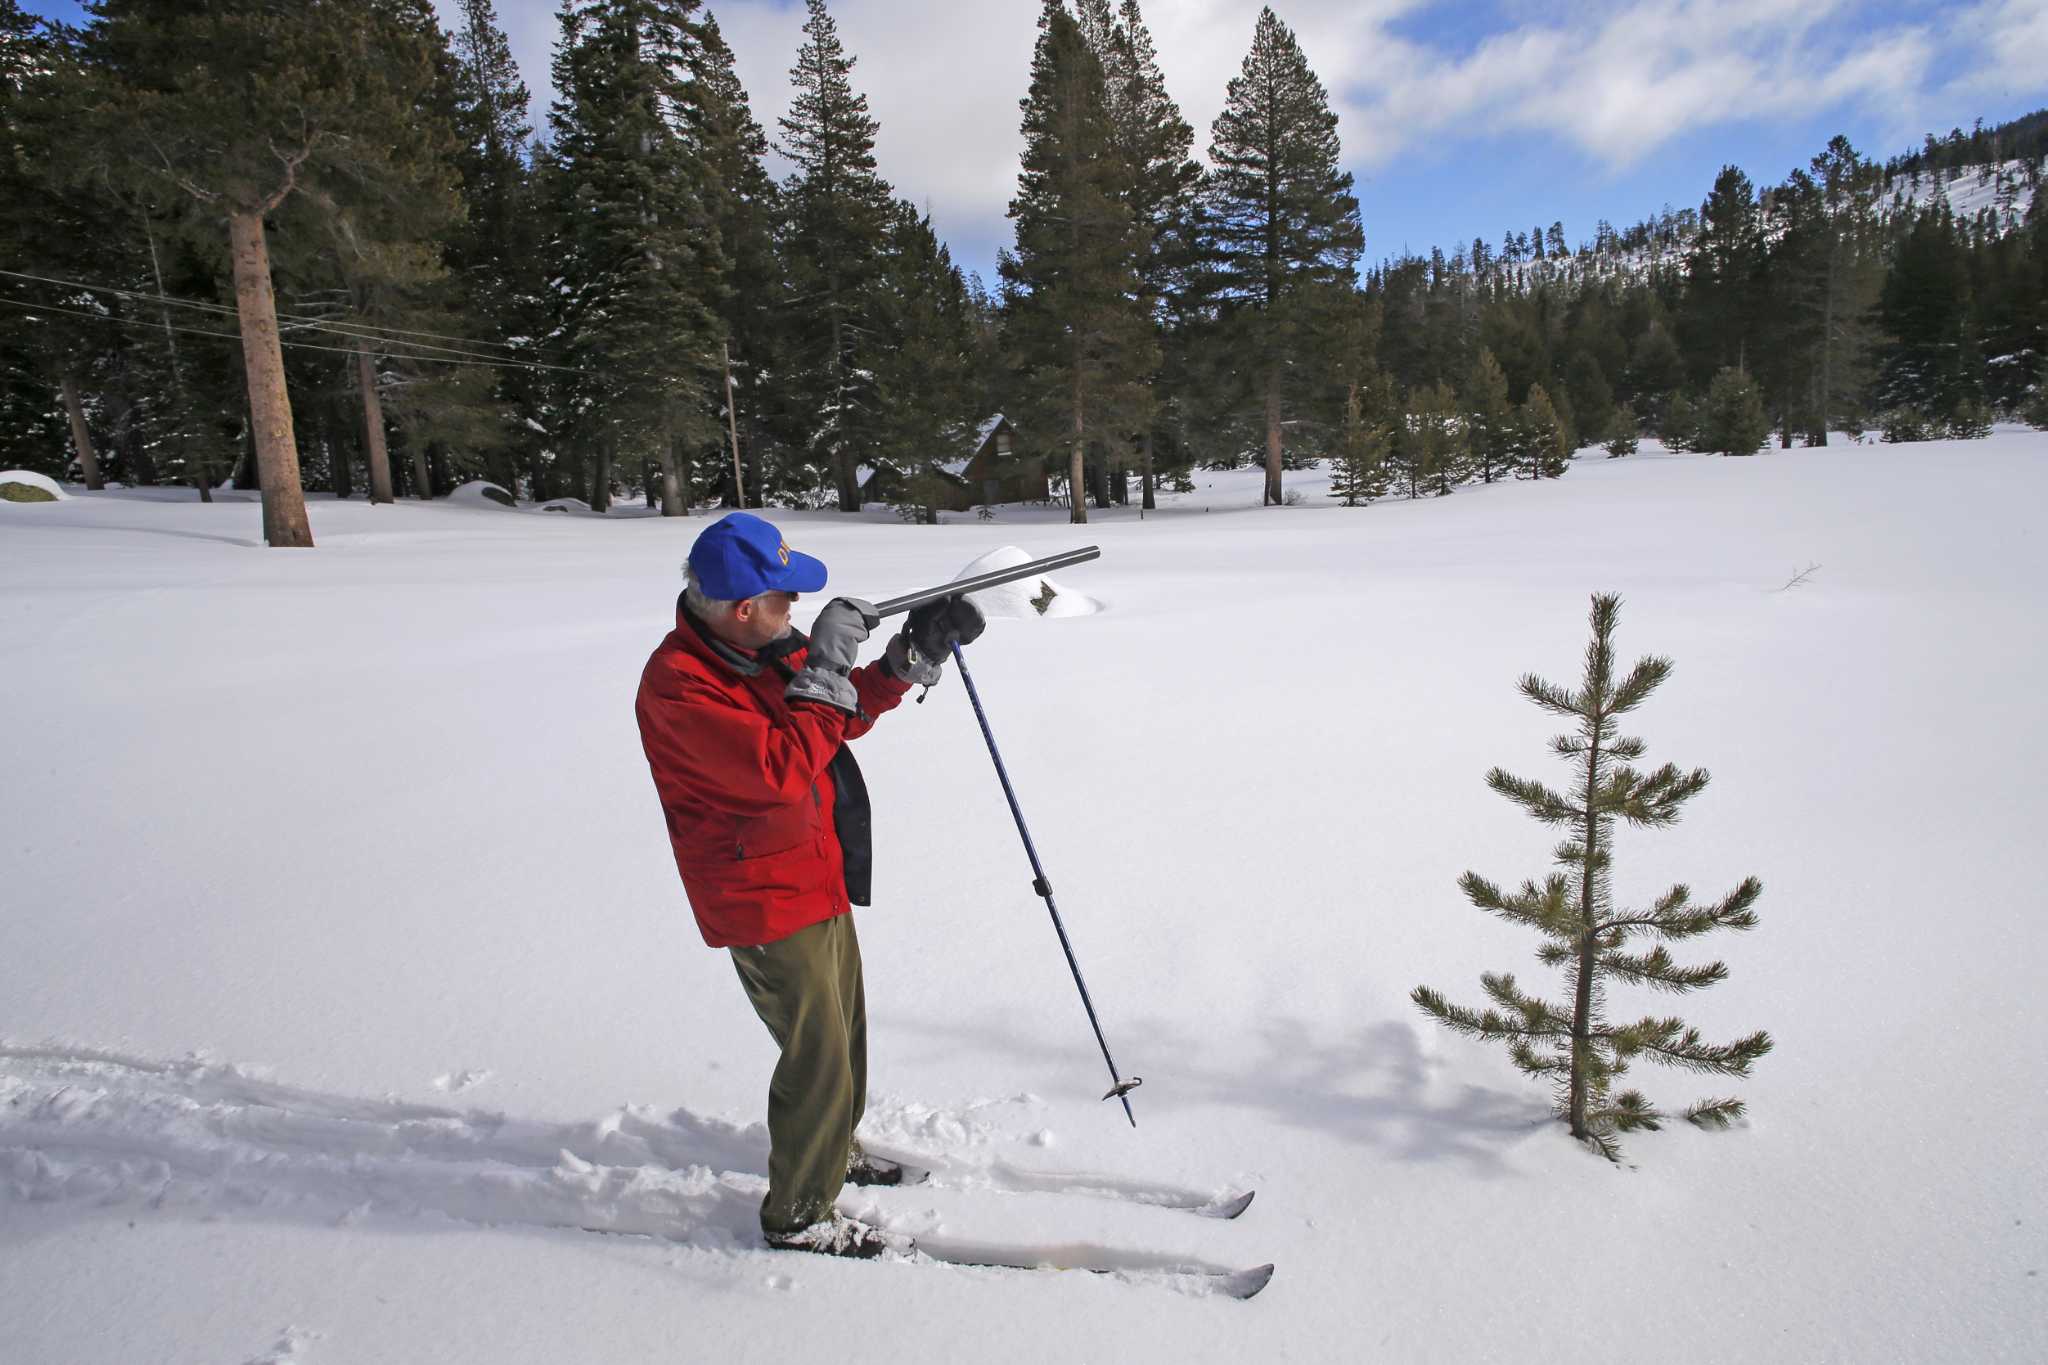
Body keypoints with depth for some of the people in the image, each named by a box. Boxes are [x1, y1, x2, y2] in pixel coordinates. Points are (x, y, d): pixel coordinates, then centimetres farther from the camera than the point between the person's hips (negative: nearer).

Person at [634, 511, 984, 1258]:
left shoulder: (765, 646, 1)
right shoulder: (676, 684, -27)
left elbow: (845, 717, 10)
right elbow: (782, 769, -34)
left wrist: (914, 651, -2)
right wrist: (824, 667, -29)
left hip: (819, 879, 9)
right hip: (764, 902, -9)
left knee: (844, 1026, 24)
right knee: (818, 1055, 3)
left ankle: (832, 1150, 49)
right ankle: (797, 1213, 26)